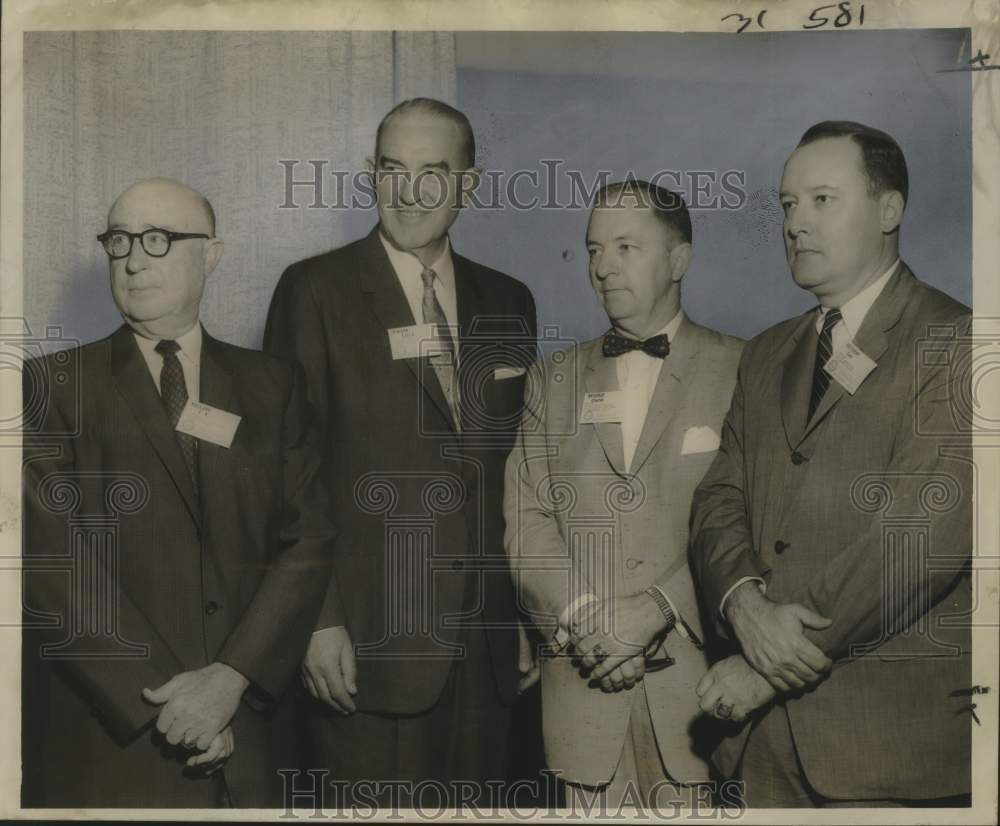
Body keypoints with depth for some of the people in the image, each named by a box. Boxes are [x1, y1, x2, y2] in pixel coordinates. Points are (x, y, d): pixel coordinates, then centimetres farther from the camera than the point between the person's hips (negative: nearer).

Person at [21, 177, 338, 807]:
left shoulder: (273, 385, 5)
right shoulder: (54, 386, -1)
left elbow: (310, 539, -1)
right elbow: (53, 559, -9)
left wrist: (232, 676, -14)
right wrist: (167, 704, -14)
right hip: (109, 741, -2)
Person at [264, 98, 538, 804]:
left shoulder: (508, 303, 10)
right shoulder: (316, 290, -4)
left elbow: (517, 465, 13)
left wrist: (529, 614, 12)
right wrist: (315, 619, -12)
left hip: (486, 642, 4)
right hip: (368, 641, -4)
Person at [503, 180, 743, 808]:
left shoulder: (740, 373, 1)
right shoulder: (557, 378, 12)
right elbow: (525, 512, 4)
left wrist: (650, 615, -15)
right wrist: (584, 617, -9)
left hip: (695, 679, -2)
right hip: (582, 684, 3)